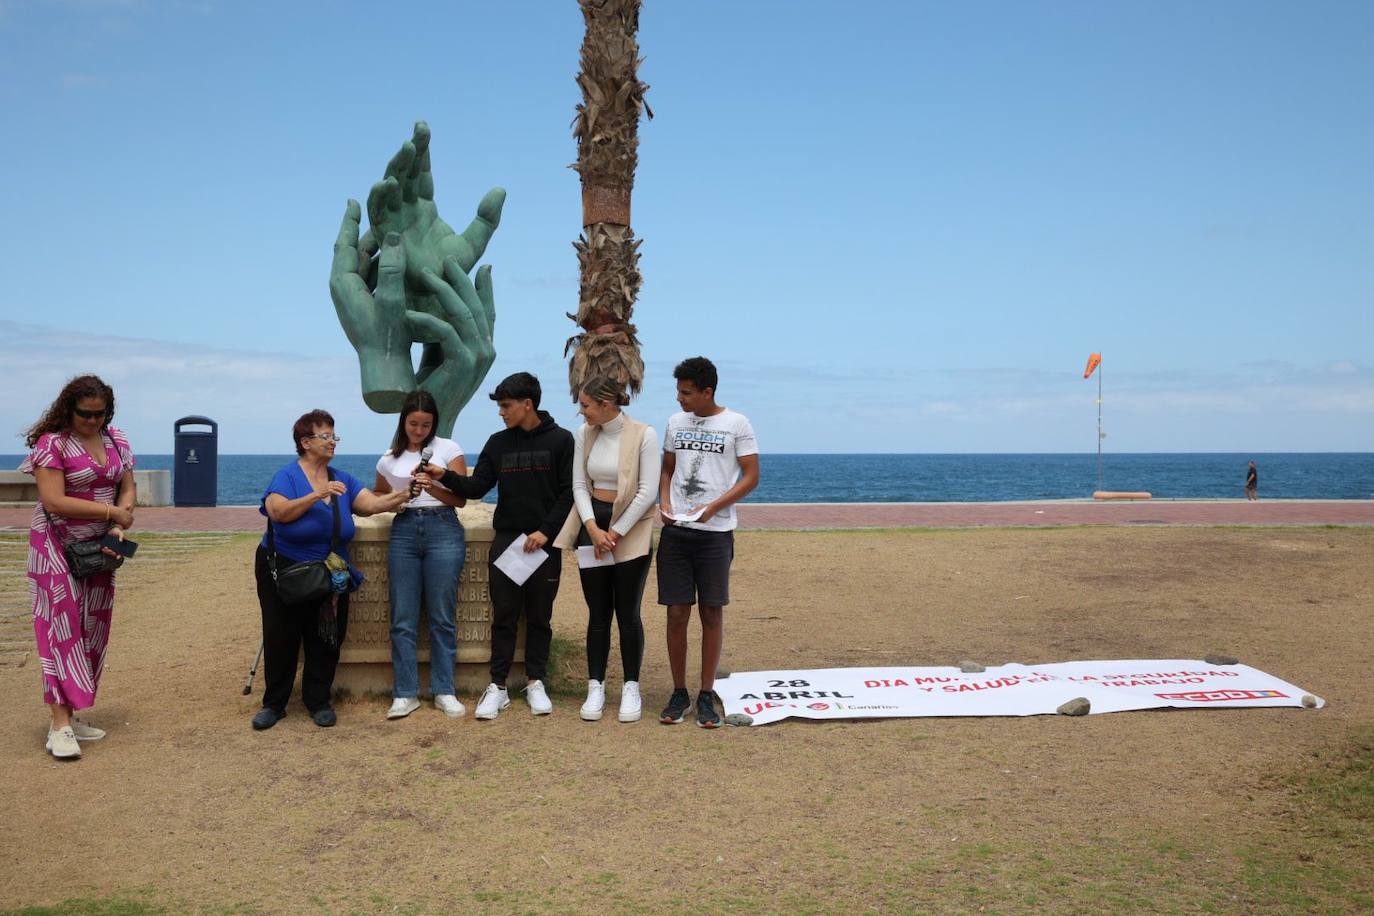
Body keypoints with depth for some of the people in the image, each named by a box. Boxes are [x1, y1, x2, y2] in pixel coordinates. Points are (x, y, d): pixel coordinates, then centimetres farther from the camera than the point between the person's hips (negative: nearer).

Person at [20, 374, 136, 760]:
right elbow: (54, 501, -20)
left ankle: (71, 713, 13)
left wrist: (118, 529, -9)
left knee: (93, 630, 5)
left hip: (99, 546, 6)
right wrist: (112, 513, -17)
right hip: (58, 546, -6)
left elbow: (127, 490, 8)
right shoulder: (52, 443, -12)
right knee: (63, 627, -10)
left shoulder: (116, 440, 6)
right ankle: (60, 725, -10)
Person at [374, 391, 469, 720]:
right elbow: (376, 497, 24)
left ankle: (444, 692, 9)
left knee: (442, 617, 1)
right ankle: (405, 694, 8)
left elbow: (460, 498, 0)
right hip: (403, 531, 2)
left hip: (443, 529, -2)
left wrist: (431, 486, -18)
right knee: (402, 619, 1)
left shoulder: (448, 449, 4)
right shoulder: (389, 459, 12)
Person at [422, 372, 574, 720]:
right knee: (504, 616, 3)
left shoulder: (560, 440, -3)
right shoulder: (498, 443, 7)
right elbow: (477, 487, 4)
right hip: (506, 539, 2)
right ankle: (498, 686, 8)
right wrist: (444, 476, -13)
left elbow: (568, 493, -6)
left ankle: (536, 683, 17)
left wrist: (546, 531, -13)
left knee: (539, 617, 6)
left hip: (545, 542, -2)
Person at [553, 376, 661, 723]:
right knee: (598, 613, 6)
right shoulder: (584, 434, 3)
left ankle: (631, 689, 13)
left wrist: (615, 533, -12)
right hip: (593, 523, 4)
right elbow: (579, 485, 3)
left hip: (631, 529, -3)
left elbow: (648, 492, -13)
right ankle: (596, 688, 14)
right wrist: (593, 528, -11)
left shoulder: (644, 435, -11)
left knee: (627, 613, 1)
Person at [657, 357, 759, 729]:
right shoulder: (675, 423, 10)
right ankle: (679, 693, 15)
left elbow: (751, 476, -3)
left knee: (712, 614, 3)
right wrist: (665, 503, -1)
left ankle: (706, 695, 13)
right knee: (677, 613, 3)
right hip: (675, 531, 3)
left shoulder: (736, 423, -3)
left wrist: (712, 507, -13)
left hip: (715, 532, -3)